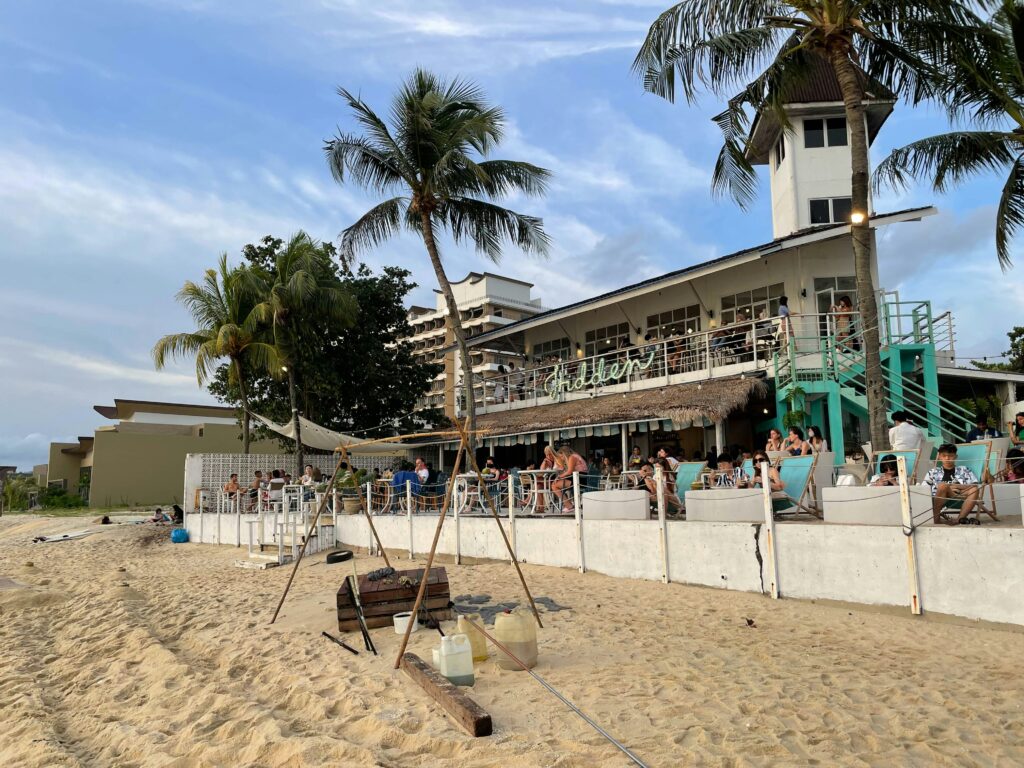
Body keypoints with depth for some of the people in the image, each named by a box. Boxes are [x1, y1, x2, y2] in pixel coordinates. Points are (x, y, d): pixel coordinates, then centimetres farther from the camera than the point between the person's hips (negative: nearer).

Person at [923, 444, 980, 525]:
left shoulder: (963, 470, 19)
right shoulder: (933, 471, 18)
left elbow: (974, 486, 4)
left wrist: (957, 486, -10)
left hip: (959, 498, 1)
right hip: (939, 501, -1)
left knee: (974, 489, -25)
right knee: (943, 485, -32)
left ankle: (960, 518, -31)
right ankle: (936, 518, -27)